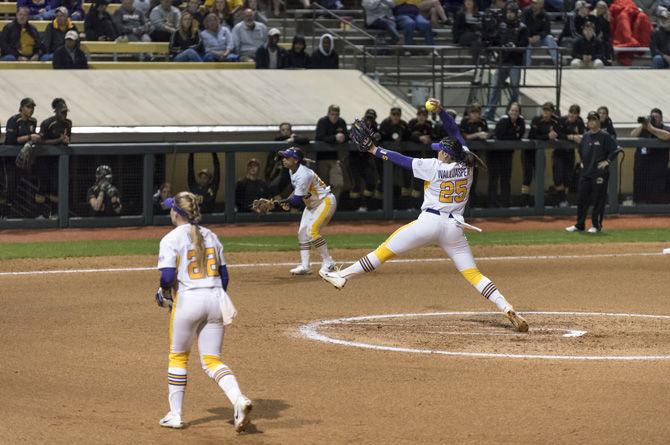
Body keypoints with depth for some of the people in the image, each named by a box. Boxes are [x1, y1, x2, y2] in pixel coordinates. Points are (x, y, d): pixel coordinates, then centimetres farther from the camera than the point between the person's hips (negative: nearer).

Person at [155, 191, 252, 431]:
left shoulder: (171, 239, -6)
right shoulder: (211, 236, 12)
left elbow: (167, 277, -15)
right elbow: (224, 275, 14)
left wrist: (163, 293, 5)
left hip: (188, 301, -5)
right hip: (216, 299, 5)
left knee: (178, 357, 14)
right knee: (212, 360, 7)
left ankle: (175, 414, 18)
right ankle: (239, 400, -18)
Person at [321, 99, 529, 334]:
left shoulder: (434, 167, -7)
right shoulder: (466, 165, 4)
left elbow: (402, 160, -1)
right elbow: (455, 133, 15)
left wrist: (374, 150, 8)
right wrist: (441, 111, 16)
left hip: (429, 223, -4)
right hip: (454, 227, 4)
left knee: (385, 251, 6)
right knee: (472, 273, 2)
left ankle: (343, 276, 11)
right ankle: (507, 308, -13)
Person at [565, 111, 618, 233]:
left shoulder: (605, 136, -7)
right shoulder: (586, 136, 10)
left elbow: (614, 150, -8)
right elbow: (580, 150, 27)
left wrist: (607, 161, -11)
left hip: (599, 172, -6)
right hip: (585, 171, 6)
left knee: (598, 199, -2)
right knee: (581, 198, 6)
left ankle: (596, 225, 7)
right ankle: (579, 225, 14)